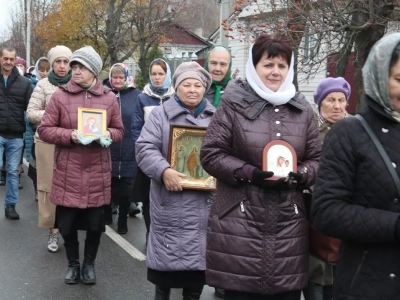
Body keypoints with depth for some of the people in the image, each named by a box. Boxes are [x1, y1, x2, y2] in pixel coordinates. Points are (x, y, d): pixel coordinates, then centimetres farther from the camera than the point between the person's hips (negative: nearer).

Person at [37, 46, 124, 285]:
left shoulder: (109, 97, 3)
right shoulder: (60, 95, -1)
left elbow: (119, 131, 10)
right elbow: (45, 129, -1)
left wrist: (108, 135, -13)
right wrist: (69, 135, -17)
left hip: (97, 172, 1)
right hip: (68, 172, -1)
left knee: (95, 223, 9)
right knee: (67, 223, 7)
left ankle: (89, 263, 31)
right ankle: (73, 264, 29)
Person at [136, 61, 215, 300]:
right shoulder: (161, 114, 2)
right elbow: (145, 148, -6)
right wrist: (164, 170, -22)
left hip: (204, 203, 3)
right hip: (171, 203, -2)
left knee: (198, 258, 10)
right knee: (167, 257, 5)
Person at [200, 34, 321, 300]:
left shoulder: (303, 110, 9)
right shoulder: (234, 104, -1)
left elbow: (317, 159, 12)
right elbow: (210, 153, -3)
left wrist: (300, 175, -10)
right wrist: (248, 173, -16)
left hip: (289, 226, 3)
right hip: (240, 224, -3)